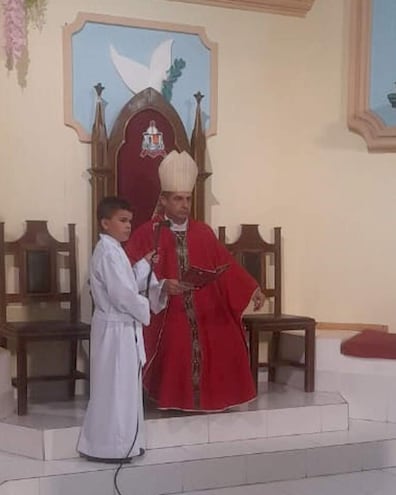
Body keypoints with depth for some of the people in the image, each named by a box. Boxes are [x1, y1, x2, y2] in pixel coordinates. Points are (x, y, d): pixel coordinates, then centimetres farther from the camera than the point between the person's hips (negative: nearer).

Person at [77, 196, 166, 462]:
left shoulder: (114, 250, 15)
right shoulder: (108, 253, -18)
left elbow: (130, 284, 19)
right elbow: (123, 295, -23)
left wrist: (145, 264, 8)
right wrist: (146, 309, -9)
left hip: (123, 327, 10)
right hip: (116, 329, -10)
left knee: (124, 387, 16)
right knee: (115, 388, -2)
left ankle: (119, 444, 25)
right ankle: (109, 447, 8)